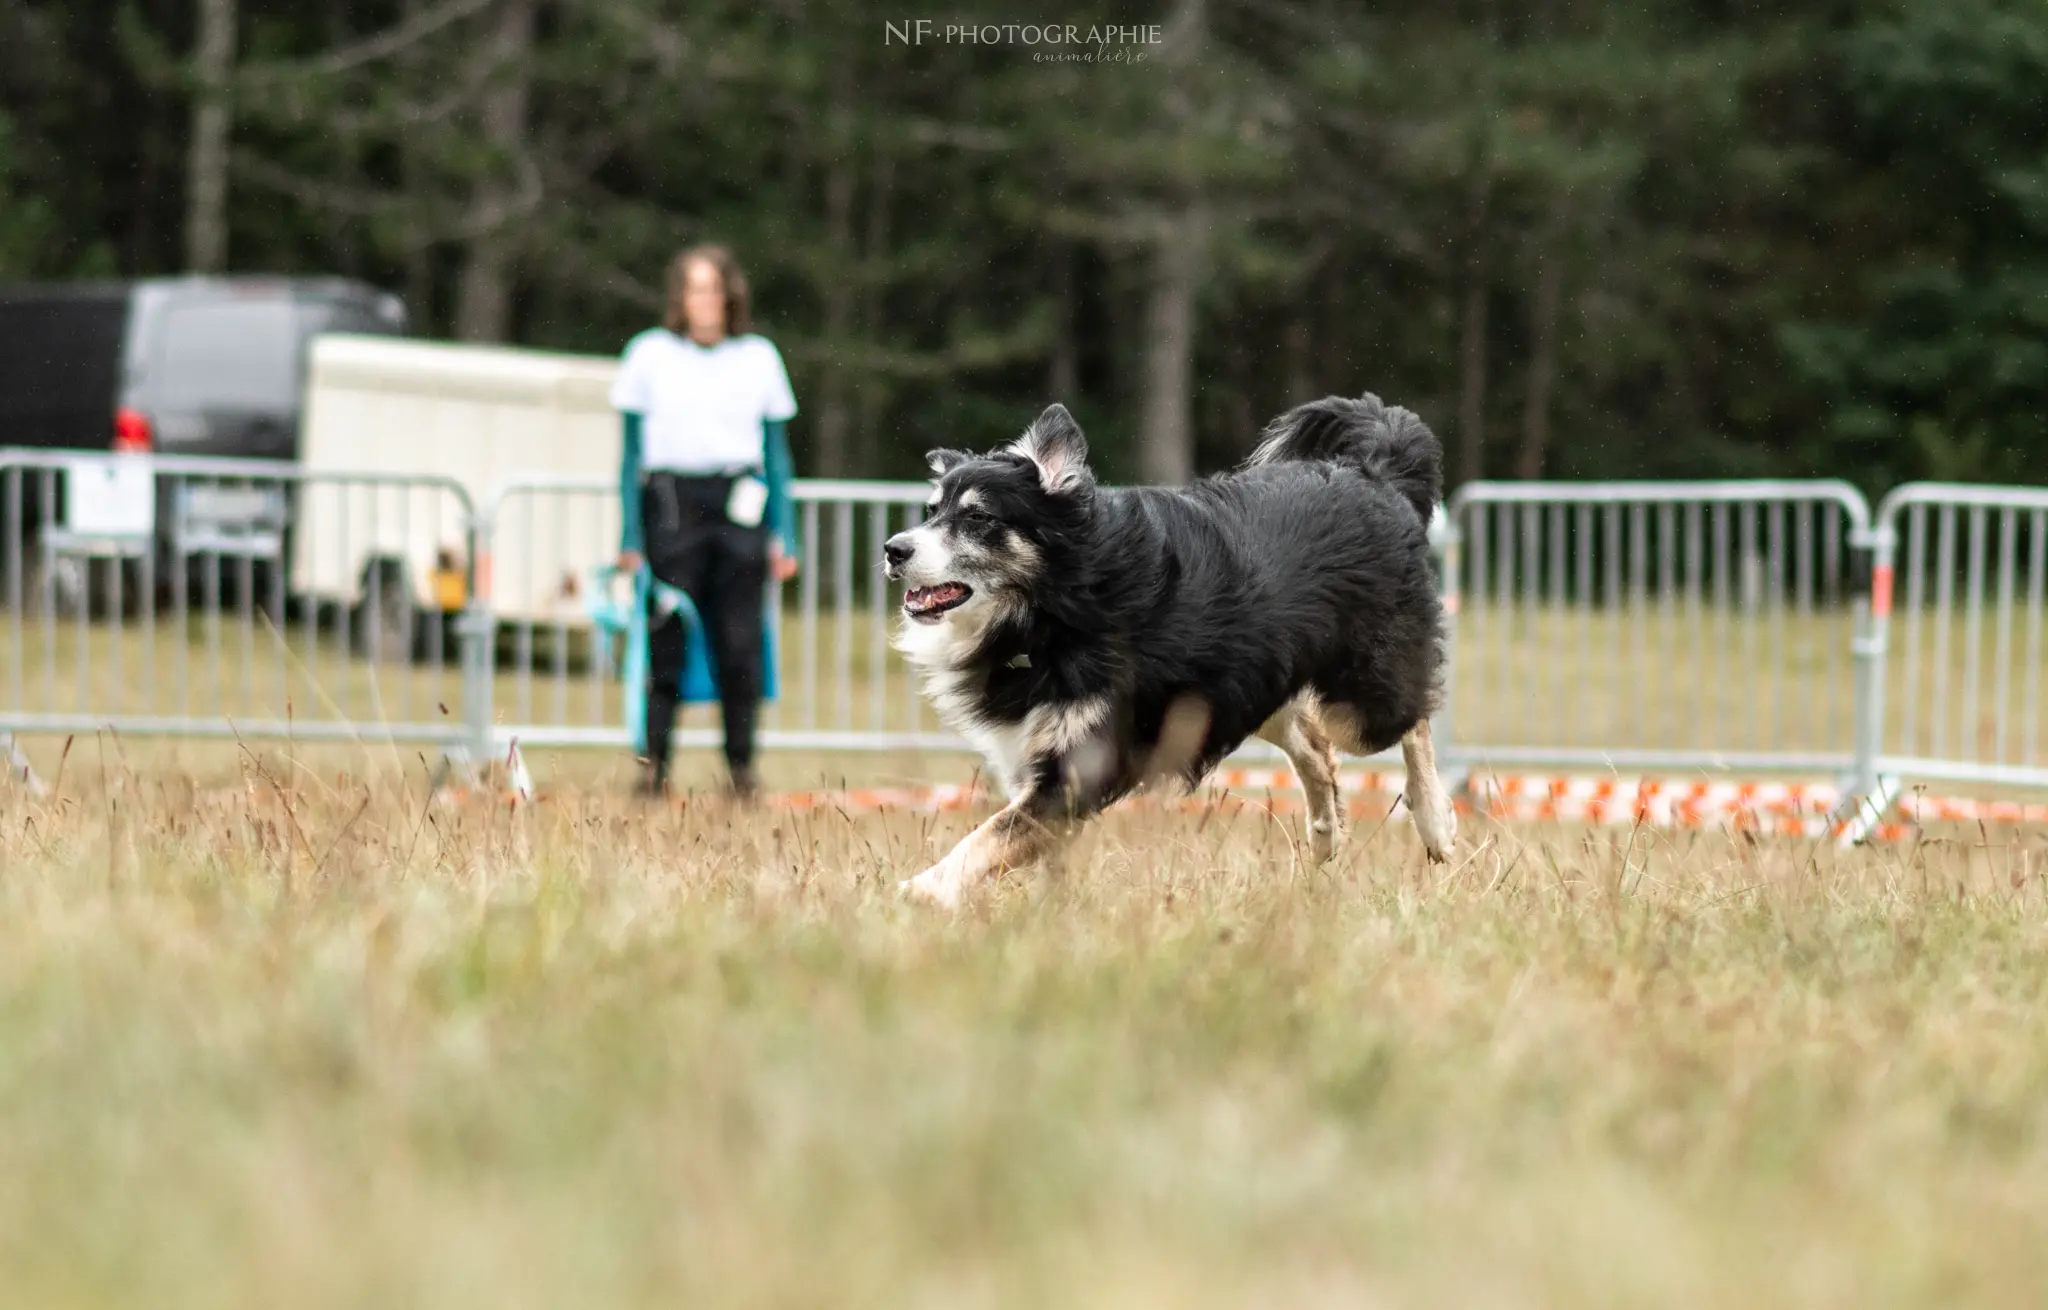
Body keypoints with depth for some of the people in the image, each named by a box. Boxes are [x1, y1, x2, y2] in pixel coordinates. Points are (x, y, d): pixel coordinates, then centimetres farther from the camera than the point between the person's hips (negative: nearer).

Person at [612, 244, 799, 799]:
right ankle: (652, 768, -1)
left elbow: (776, 453, 14)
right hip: (671, 501, -1)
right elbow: (632, 452, 8)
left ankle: (741, 768, 5)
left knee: (739, 644, -3)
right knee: (666, 639, -6)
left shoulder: (759, 357, 12)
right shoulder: (649, 354, 7)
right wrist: (630, 538, 2)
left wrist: (783, 535, 7)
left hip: (740, 504, 1)